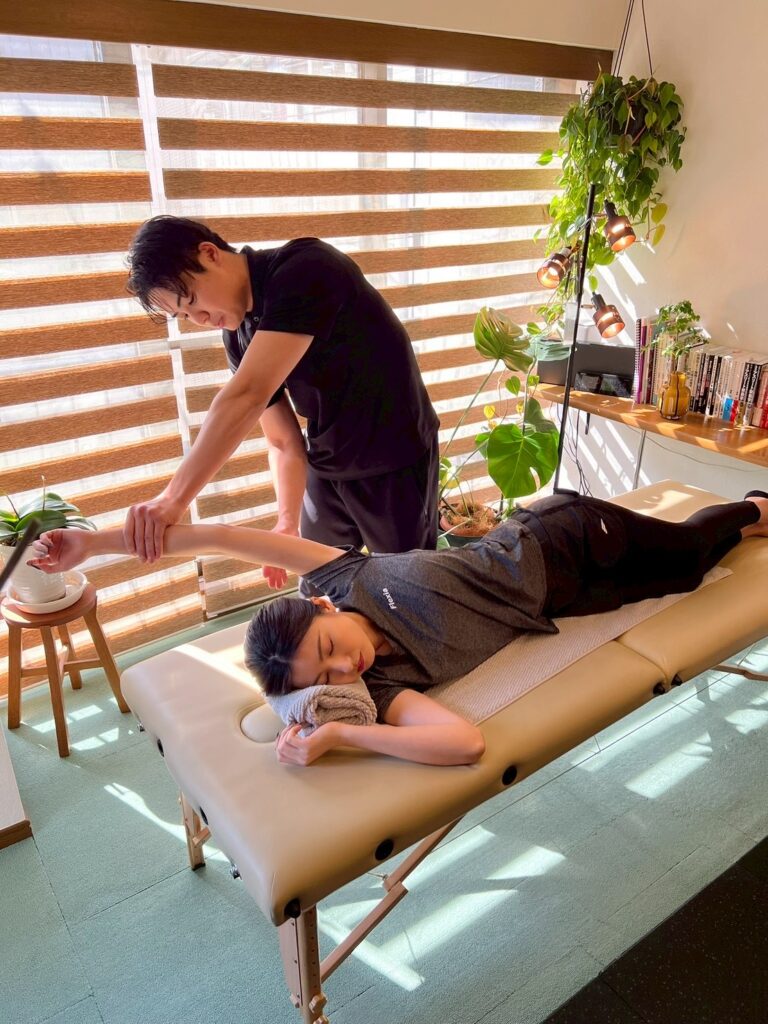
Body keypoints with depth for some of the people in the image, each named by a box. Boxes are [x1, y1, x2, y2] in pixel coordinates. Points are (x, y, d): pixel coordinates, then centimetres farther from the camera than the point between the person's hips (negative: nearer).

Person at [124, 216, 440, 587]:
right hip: (327, 469, 7)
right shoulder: (238, 337, -1)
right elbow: (283, 442, -1)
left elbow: (248, 395, -35)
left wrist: (174, 497, -37)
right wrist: (288, 522, -15)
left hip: (395, 464, -6)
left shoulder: (305, 269, -24)